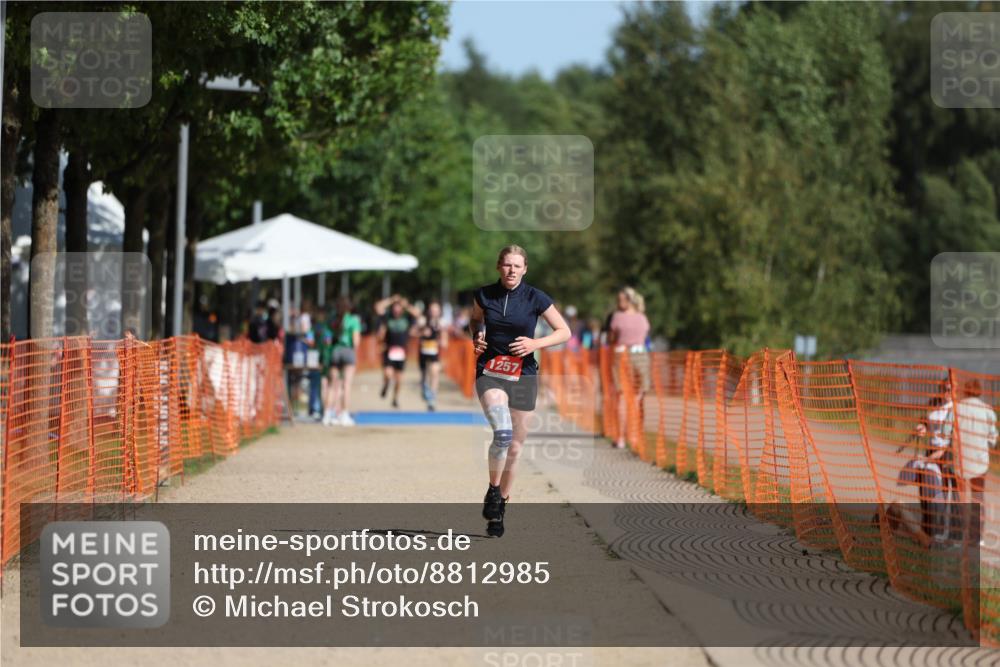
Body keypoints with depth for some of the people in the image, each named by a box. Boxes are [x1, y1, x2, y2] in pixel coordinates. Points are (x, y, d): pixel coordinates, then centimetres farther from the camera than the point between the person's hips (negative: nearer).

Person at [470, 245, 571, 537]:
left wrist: (535, 343, -14)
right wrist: (476, 337, 1)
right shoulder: (484, 295, 0)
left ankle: (501, 504, 27)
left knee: (514, 447, 8)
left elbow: (564, 332, 1)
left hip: (523, 376, 1)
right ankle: (493, 490, -5)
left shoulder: (535, 298, -5)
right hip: (489, 373, -1)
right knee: (502, 432, -26)